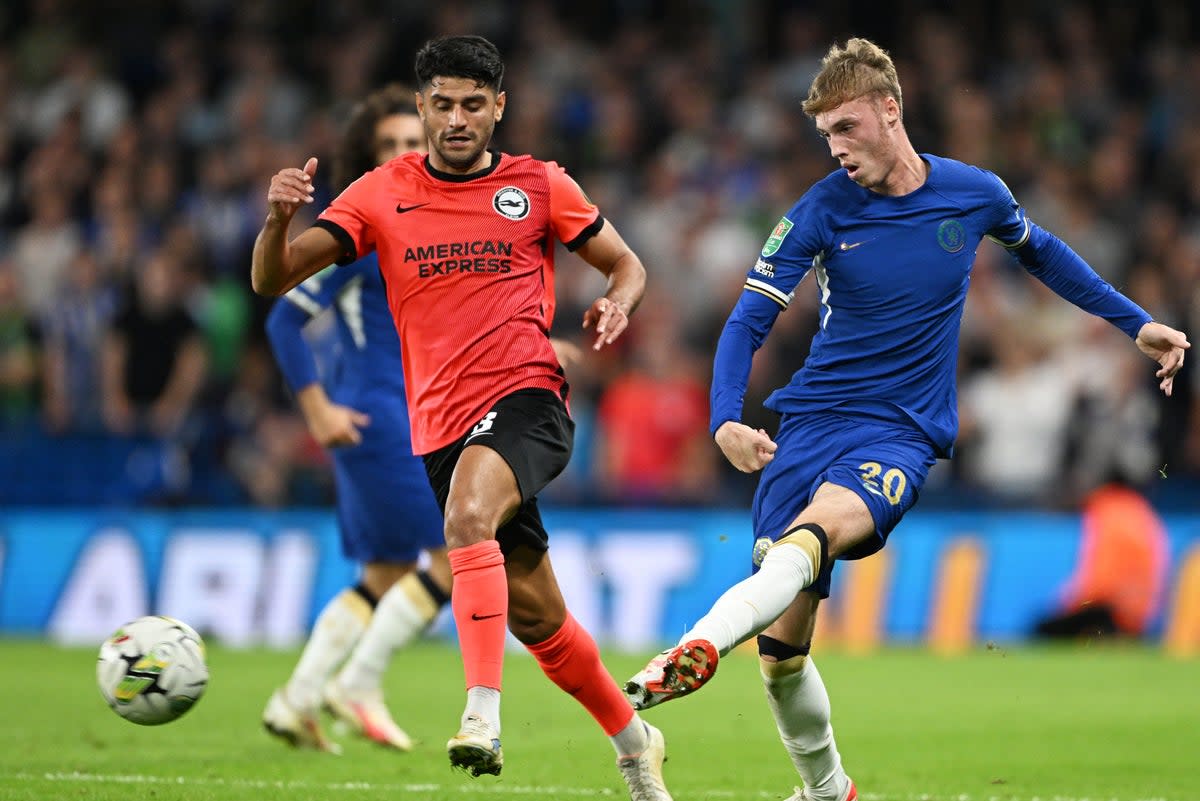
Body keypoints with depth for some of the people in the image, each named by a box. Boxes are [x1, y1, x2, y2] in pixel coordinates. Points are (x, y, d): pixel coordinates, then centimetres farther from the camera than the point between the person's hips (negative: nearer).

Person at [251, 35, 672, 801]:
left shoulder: (539, 186, 3)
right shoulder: (382, 195, 5)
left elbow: (626, 264, 13)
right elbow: (273, 280, -2)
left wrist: (617, 305, -10)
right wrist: (279, 219, -24)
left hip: (528, 399, -3)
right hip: (443, 423, 3)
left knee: (468, 514, -35)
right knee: (534, 615, 10)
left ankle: (484, 712, -43)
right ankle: (633, 740, 31)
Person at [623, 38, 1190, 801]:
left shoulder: (974, 193, 0)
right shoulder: (821, 211, -4)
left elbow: (1039, 250, 23)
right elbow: (748, 322, -5)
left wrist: (1136, 321, 24)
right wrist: (726, 419, -24)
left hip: (903, 433, -2)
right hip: (809, 423, 2)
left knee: (814, 531, -36)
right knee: (781, 646, -3)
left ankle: (699, 648, -57)